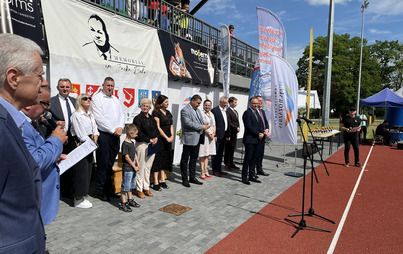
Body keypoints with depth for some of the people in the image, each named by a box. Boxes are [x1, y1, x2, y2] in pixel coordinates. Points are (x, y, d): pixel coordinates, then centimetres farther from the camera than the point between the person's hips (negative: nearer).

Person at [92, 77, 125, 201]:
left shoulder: (115, 100, 18)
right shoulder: (97, 98, -4)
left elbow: (121, 115, 16)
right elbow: (99, 118, -13)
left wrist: (120, 128, -3)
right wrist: (113, 130, -13)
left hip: (116, 136, 6)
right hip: (103, 136, -6)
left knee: (111, 164, 12)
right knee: (103, 165, -1)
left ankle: (109, 189, 22)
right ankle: (101, 192, 10)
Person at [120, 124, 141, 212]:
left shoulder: (132, 143, 11)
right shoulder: (125, 144, -17)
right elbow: (127, 157, -18)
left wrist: (137, 164, 5)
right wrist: (134, 166, -14)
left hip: (133, 168, 9)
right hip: (127, 169, -9)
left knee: (131, 186, 20)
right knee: (125, 187, -1)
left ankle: (130, 200, 33)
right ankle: (123, 203, 7)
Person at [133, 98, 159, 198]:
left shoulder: (152, 118, 15)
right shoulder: (138, 118, -5)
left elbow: (156, 130, 16)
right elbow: (138, 134, -12)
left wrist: (156, 138, -3)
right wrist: (149, 140, -12)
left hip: (152, 145, 6)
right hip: (142, 144, -6)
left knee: (148, 167, 11)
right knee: (141, 167, -1)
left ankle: (146, 188, 21)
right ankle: (139, 189, 11)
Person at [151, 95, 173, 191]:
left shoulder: (168, 112, 14)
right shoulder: (156, 113, -8)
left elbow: (171, 125, 13)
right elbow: (158, 128, -13)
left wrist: (172, 136, -2)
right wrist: (166, 138, -14)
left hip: (168, 139, 7)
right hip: (159, 139, -7)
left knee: (165, 159, 11)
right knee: (158, 159, -3)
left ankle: (162, 180, 21)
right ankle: (156, 182, 4)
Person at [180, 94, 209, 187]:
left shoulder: (198, 110, 16)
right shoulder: (185, 110, -11)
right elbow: (188, 123, -21)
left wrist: (205, 125, -1)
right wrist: (202, 127, -18)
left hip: (197, 138, 9)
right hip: (189, 138, -8)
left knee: (194, 158, 15)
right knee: (185, 159, 4)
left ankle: (192, 177, 26)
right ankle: (184, 179, 13)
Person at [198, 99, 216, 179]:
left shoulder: (211, 114, 16)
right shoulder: (202, 113, -8)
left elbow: (214, 125, 15)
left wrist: (213, 133, -1)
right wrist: (209, 134, -12)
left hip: (211, 136, 7)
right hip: (204, 136, -7)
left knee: (207, 154, 11)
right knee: (202, 155, -2)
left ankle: (206, 171, 18)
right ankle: (202, 172, 3)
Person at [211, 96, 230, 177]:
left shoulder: (226, 111, 15)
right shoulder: (214, 110, -9)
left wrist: (228, 135, 14)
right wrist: (214, 135, -17)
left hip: (223, 136, 8)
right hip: (217, 135, -7)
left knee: (220, 153, 14)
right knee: (215, 154, 0)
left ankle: (219, 169, 22)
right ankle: (215, 171, 8)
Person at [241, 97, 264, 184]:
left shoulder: (257, 112, 18)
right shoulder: (247, 113, -9)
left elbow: (261, 124, 17)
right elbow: (249, 127, -16)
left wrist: (262, 133, -1)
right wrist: (258, 134, -14)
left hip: (257, 140, 8)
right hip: (249, 139, -8)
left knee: (254, 159, 11)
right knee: (247, 158, -4)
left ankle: (252, 176, 19)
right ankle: (244, 177, 4)